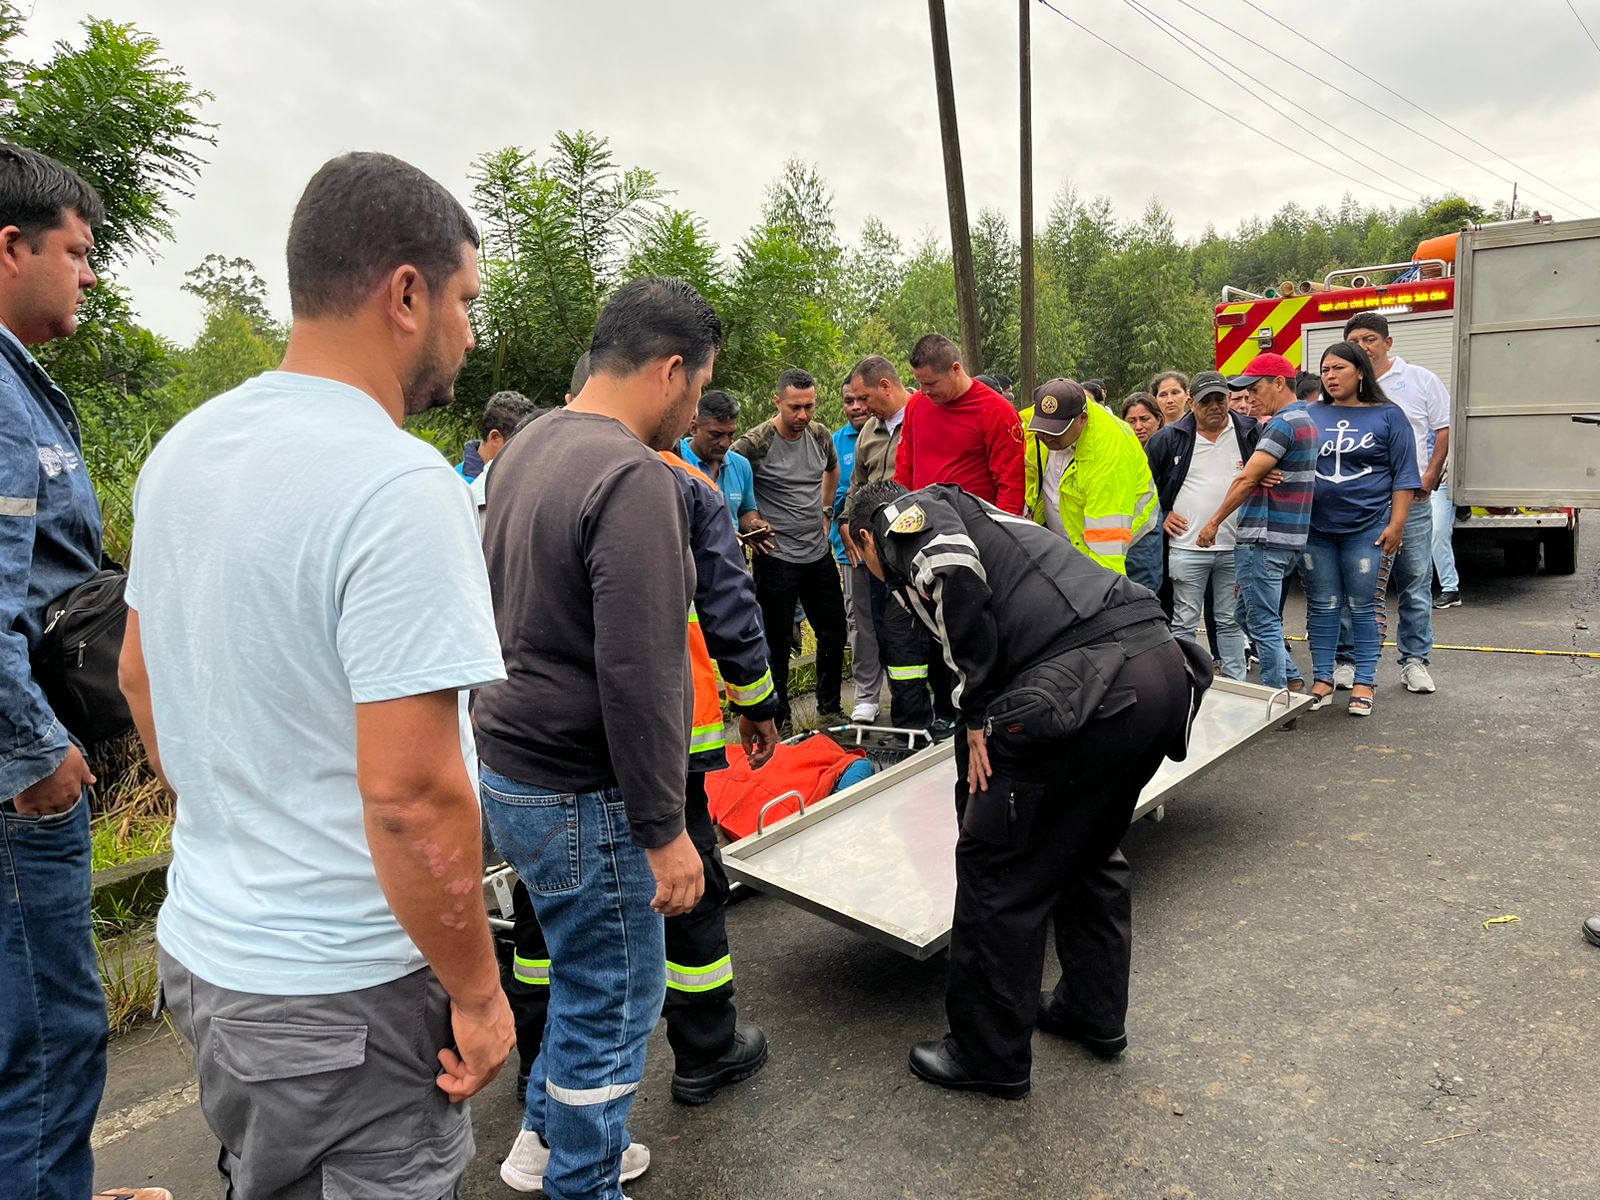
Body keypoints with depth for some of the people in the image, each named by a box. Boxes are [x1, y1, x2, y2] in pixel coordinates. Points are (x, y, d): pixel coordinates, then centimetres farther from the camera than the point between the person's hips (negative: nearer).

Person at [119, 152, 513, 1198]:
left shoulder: (183, 449, 3)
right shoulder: (400, 486, -25)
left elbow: (139, 678, 13)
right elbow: (413, 797, -27)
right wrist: (477, 992, -13)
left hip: (200, 945, 8)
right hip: (340, 993, -8)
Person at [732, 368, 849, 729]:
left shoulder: (820, 435, 3)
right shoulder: (755, 443, -15)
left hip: (819, 554, 6)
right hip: (776, 559, -6)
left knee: (834, 634, 13)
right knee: (778, 644, 3)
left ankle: (830, 710, 30)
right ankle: (779, 721, 17)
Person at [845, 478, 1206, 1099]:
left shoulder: (907, 513, 9)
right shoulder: (975, 513, 33)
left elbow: (955, 570, -15)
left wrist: (977, 711, -5)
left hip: (1087, 687, -9)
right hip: (1164, 663, 9)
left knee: (995, 868, 6)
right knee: (1089, 850, 27)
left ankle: (988, 1056, 22)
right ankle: (1094, 1013, 43)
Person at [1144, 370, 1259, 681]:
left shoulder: (1250, 432, 3)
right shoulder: (1171, 437, -1)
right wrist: (1160, 513, 1)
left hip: (1235, 546, 2)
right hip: (1187, 546, -2)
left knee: (1230, 620, 13)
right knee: (1185, 622, 3)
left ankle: (1236, 684, 22)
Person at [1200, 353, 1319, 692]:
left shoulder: (1282, 425, -15)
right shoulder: (1306, 421, 17)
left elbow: (1246, 479, -15)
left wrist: (1214, 522, -8)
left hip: (1263, 540, -10)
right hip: (1292, 540, 10)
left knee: (1264, 625, -3)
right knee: (1268, 620, 19)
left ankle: (1276, 697, 3)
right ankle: (1292, 680, 22)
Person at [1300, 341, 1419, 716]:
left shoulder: (1387, 415, 3)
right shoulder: (1310, 416, 9)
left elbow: (1403, 474, 0)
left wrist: (1396, 524, -7)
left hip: (1368, 529, -2)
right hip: (1316, 530, 3)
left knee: (1365, 607, 2)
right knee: (1322, 607, 7)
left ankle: (1364, 683, 11)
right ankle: (1322, 679, 16)